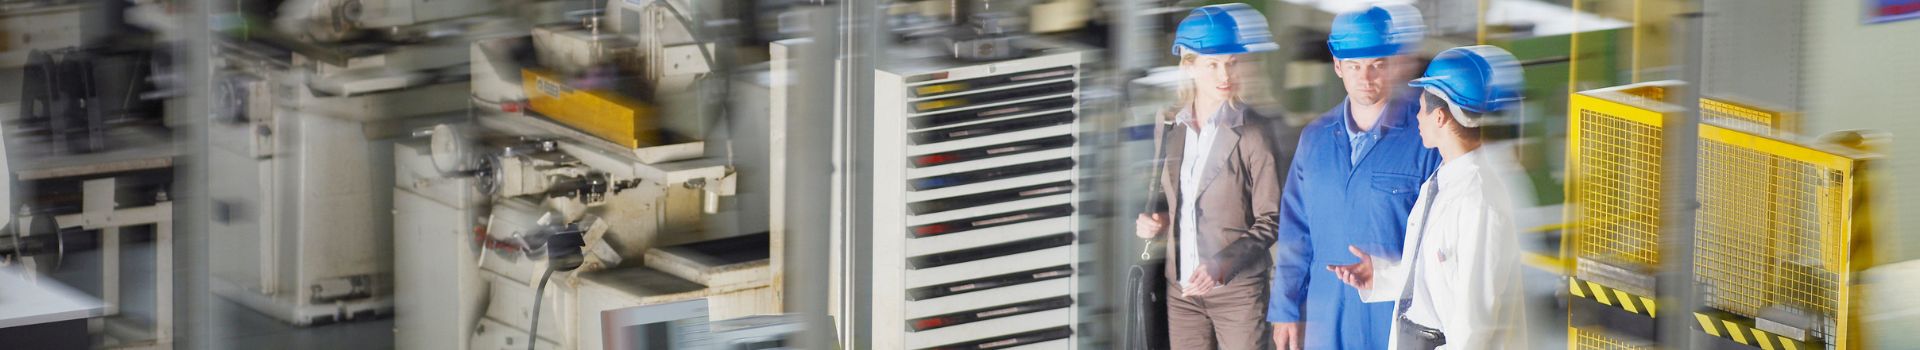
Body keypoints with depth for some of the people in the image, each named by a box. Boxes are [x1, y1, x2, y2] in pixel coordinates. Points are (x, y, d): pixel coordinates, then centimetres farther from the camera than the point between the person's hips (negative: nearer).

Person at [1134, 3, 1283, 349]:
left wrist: (1222, 264, -20)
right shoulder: (1172, 128, 6)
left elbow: (1269, 221, -7)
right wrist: (1150, 220, 0)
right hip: (1182, 288, 5)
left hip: (1238, 290, -5)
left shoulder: (1251, 132, -9)